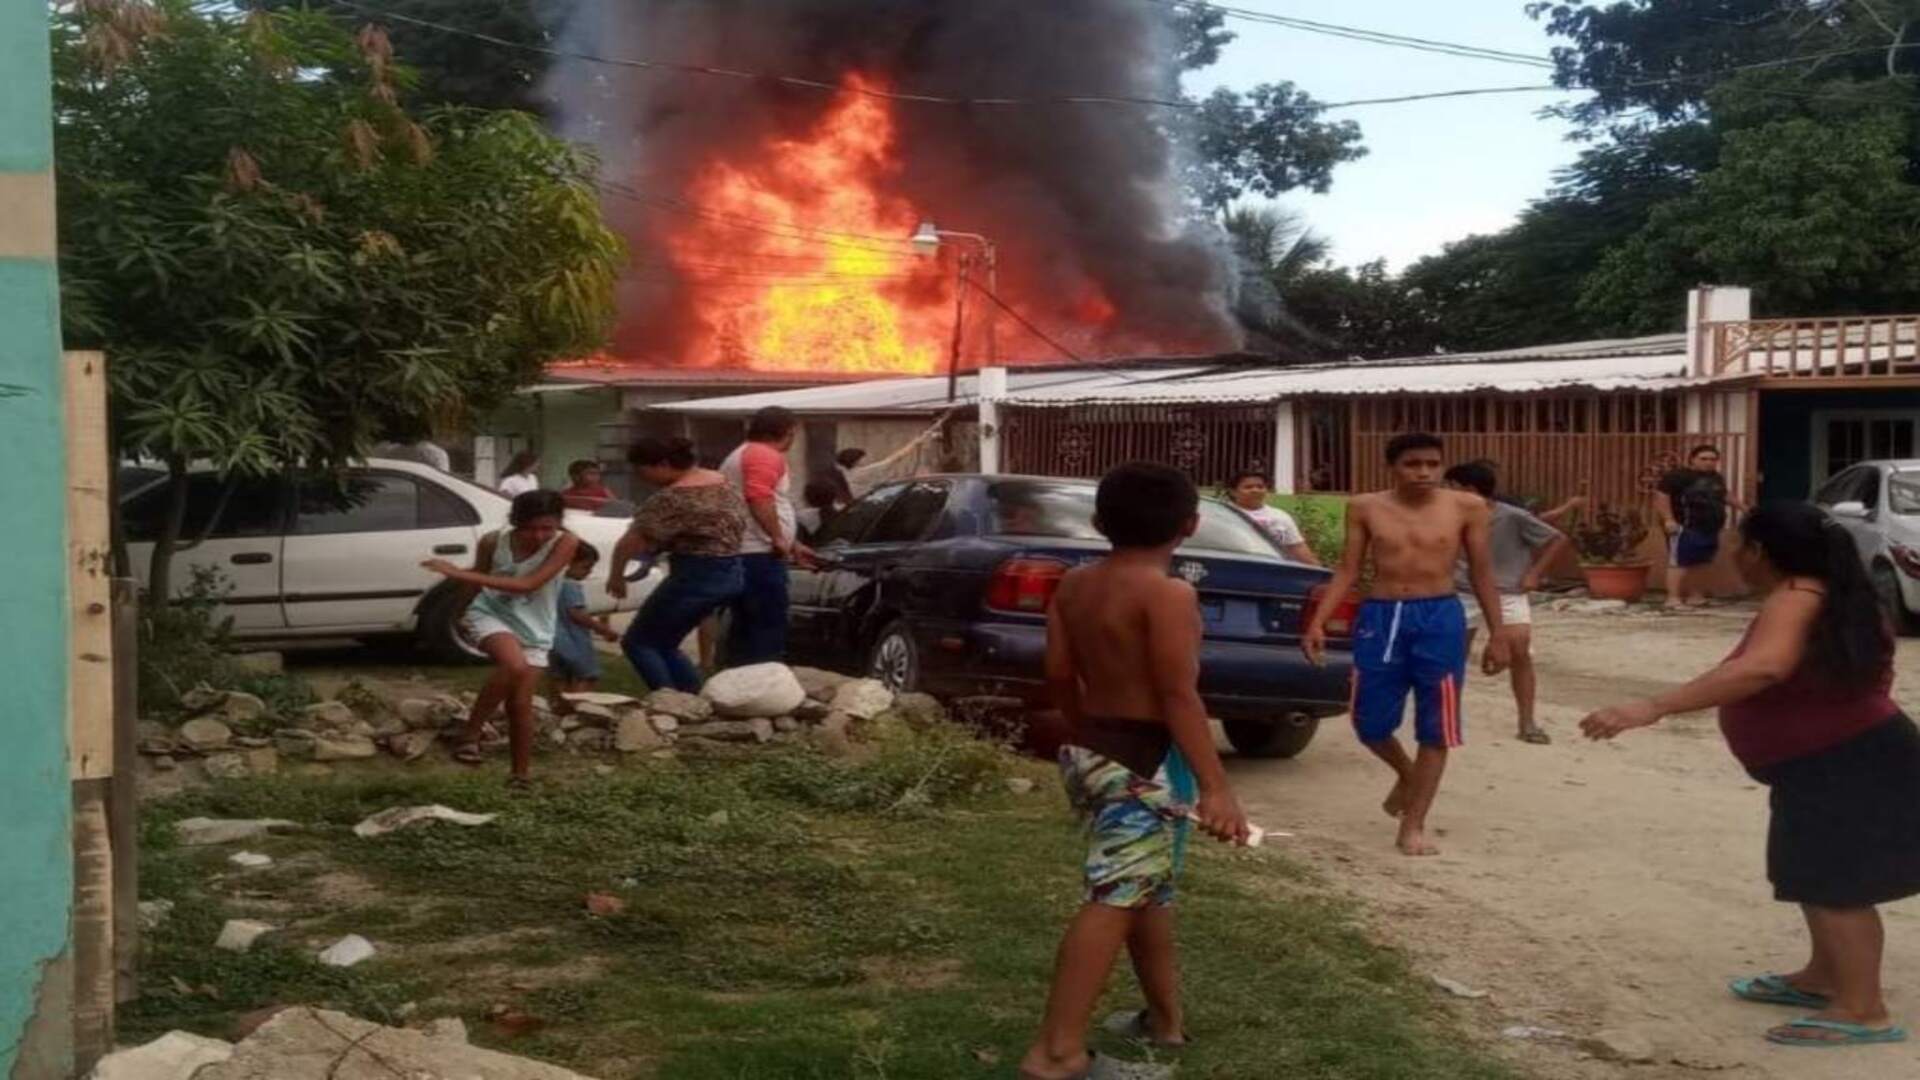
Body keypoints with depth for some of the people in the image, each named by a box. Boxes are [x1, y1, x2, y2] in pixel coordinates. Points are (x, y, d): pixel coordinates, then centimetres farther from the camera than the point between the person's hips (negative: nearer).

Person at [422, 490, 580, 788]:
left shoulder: (565, 543, -20)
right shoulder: (493, 542, -14)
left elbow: (529, 584, -29)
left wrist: (462, 574, -32)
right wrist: (463, 613, 21)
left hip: (534, 629, 1)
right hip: (491, 614, -1)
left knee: (520, 704, -2)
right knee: (514, 665, -32)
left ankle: (521, 775, 15)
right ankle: (470, 734, -20)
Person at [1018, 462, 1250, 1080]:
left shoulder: (1075, 584, 6)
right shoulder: (1167, 593, -16)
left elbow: (1059, 675, 10)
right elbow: (1179, 696, -21)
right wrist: (1216, 786, -21)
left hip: (1090, 752, 8)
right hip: (1145, 761, -8)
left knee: (1149, 888, 21)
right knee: (1116, 899, -8)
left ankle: (1166, 1018, 32)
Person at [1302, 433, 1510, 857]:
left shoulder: (1467, 508, 0)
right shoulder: (1365, 508, 2)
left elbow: (1481, 573, 6)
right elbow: (1348, 571, 5)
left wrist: (1497, 633, 4)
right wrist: (1318, 622, -4)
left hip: (1441, 618, -1)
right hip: (1380, 617, 1)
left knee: (1435, 729, 1)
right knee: (1370, 722, 8)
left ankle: (1413, 826, 13)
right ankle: (1407, 775, 41)